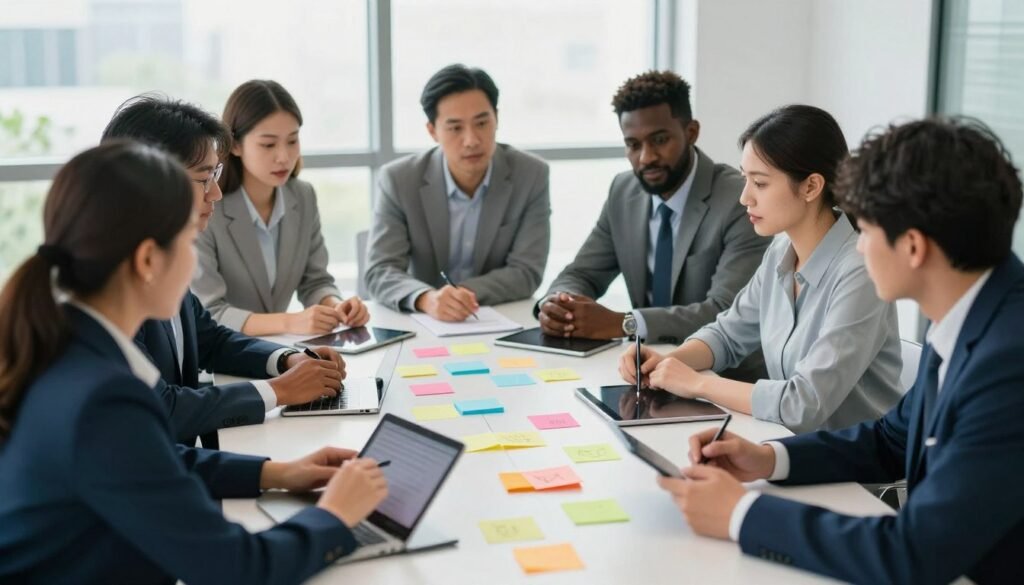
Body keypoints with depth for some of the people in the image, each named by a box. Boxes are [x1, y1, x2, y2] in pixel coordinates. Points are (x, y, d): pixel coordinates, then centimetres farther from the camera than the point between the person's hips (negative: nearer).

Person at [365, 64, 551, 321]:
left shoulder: (531, 175, -7)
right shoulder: (399, 180, -8)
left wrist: (462, 294, -24)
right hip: (425, 324, 0)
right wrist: (426, 299, -32)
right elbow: (380, 272, -12)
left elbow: (526, 272, -9)